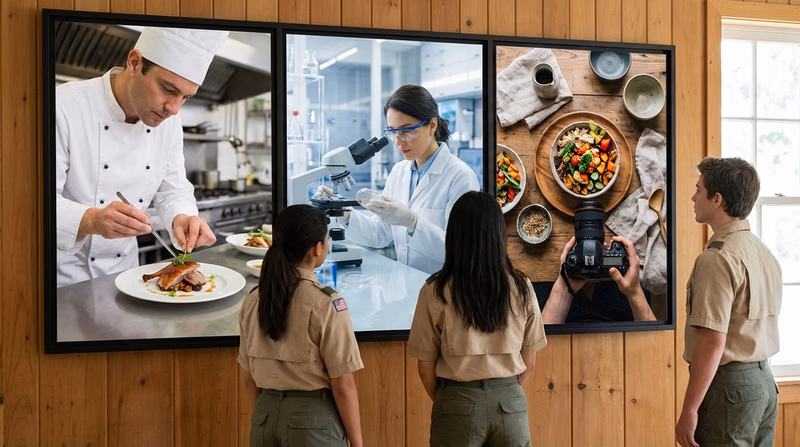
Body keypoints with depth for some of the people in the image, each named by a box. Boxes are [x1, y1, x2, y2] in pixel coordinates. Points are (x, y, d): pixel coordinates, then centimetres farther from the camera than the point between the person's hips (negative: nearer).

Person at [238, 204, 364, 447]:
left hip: (265, 416, 5)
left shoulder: (252, 302, 1)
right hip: (313, 418, -5)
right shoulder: (326, 304, -15)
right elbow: (343, 386, -14)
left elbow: (249, 380, 8)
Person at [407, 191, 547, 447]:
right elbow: (528, 363, 4)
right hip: (511, 402, 2)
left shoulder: (436, 291, -11)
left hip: (459, 402, -2)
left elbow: (426, 367, -5)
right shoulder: (521, 288, -4)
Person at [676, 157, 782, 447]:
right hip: (764, 380, 9)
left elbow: (713, 342, -22)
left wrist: (689, 411, -19)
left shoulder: (717, 258, -17)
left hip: (729, 386, -9)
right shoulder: (764, 253, 11)